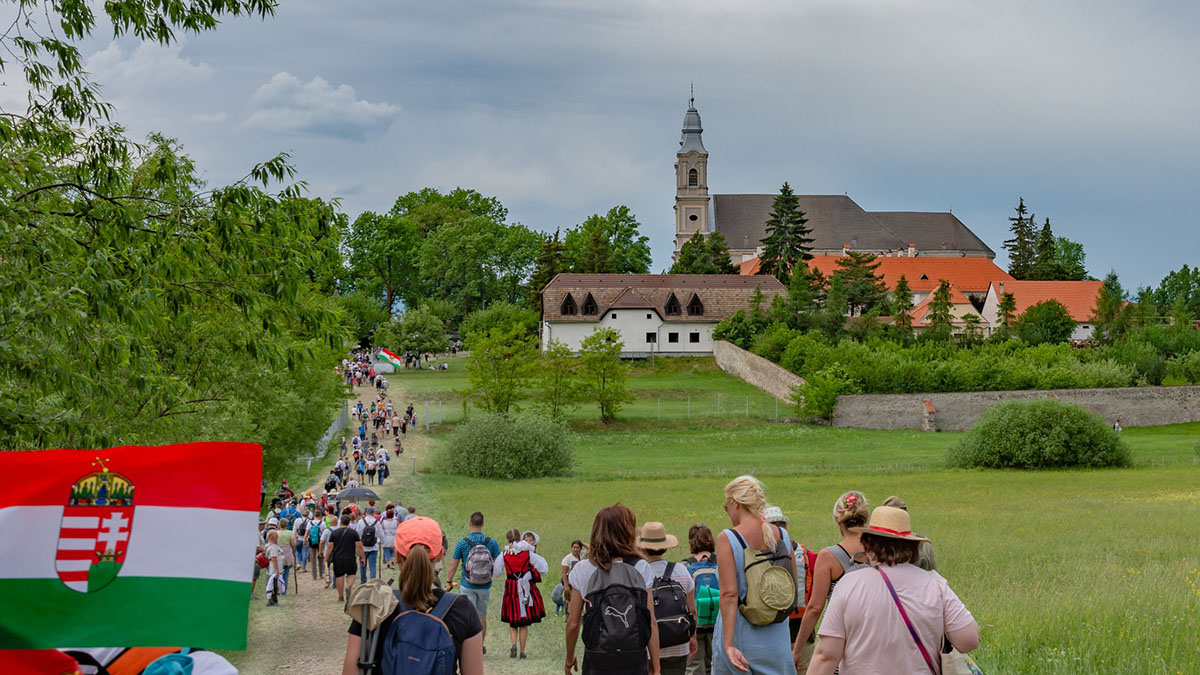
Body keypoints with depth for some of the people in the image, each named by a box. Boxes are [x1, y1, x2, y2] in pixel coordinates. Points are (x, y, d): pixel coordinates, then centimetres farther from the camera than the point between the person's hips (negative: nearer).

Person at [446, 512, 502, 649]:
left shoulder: (462, 543, -10)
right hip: (485, 586, 2)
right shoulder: (492, 543, -6)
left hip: (467, 585, -2)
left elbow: (453, 567, -7)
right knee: (482, 616, 16)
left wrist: (449, 581, 9)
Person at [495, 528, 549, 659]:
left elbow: (495, 572, 4)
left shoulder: (504, 554, -4)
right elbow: (543, 569, -3)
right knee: (524, 623, 9)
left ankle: (513, 644, -13)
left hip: (511, 589, 0)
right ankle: (522, 651, 9)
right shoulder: (528, 553, -5)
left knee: (512, 621, 11)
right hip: (526, 588, 0)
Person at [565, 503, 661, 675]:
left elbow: (572, 624, 0)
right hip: (635, 661, 0)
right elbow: (651, 623, -3)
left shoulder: (583, 570, -2)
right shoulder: (641, 568, -3)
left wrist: (569, 660, 15)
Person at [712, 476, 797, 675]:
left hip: (740, 635, -4)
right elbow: (793, 589, 8)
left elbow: (729, 594, -18)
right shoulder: (782, 536, 3)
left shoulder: (727, 539, -11)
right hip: (777, 640, 4)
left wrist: (728, 645, -20)